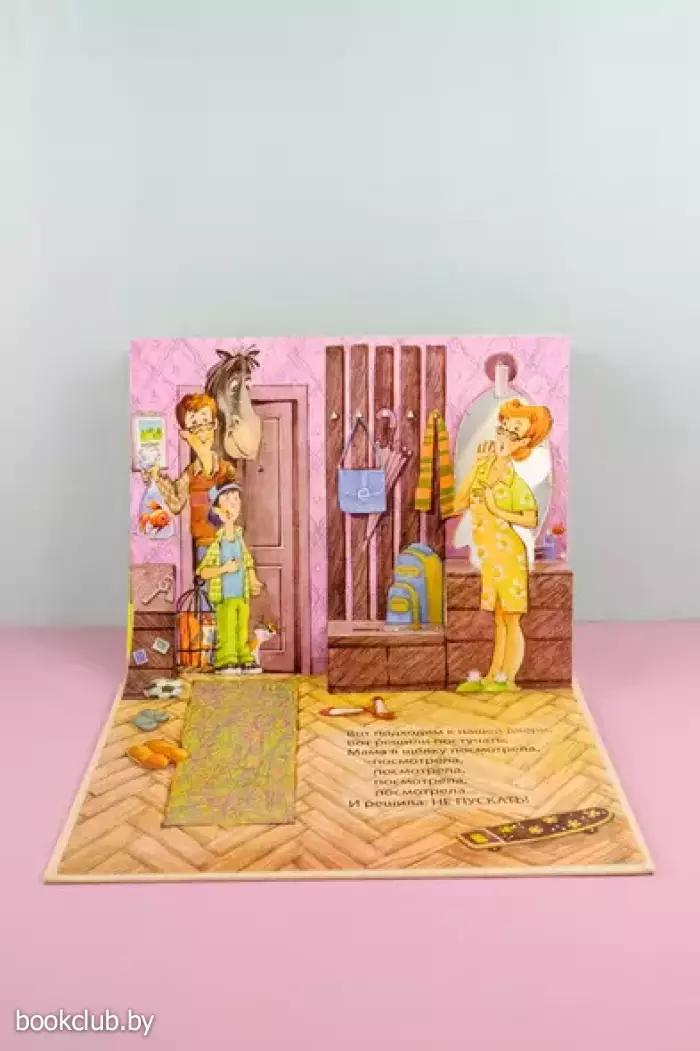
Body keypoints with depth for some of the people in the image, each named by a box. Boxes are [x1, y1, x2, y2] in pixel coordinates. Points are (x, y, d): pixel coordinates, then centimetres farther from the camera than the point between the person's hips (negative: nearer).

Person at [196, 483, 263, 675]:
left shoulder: (239, 541, 6)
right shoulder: (215, 544, -13)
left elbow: (248, 563, 17)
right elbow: (203, 572, -15)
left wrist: (254, 582, 3)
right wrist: (224, 568, -24)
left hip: (242, 596, 6)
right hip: (224, 597, -6)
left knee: (243, 630, 9)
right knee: (226, 631, -7)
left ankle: (244, 659, 15)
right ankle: (225, 661, -1)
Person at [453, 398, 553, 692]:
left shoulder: (515, 480, -12)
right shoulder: (483, 471, 5)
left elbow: (531, 520, -17)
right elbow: (458, 505, -1)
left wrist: (498, 511, -18)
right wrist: (475, 467, -3)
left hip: (506, 555, -6)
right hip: (483, 555, 6)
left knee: (509, 620, 3)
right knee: (491, 620, 13)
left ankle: (507, 679, 11)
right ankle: (490, 677, 22)